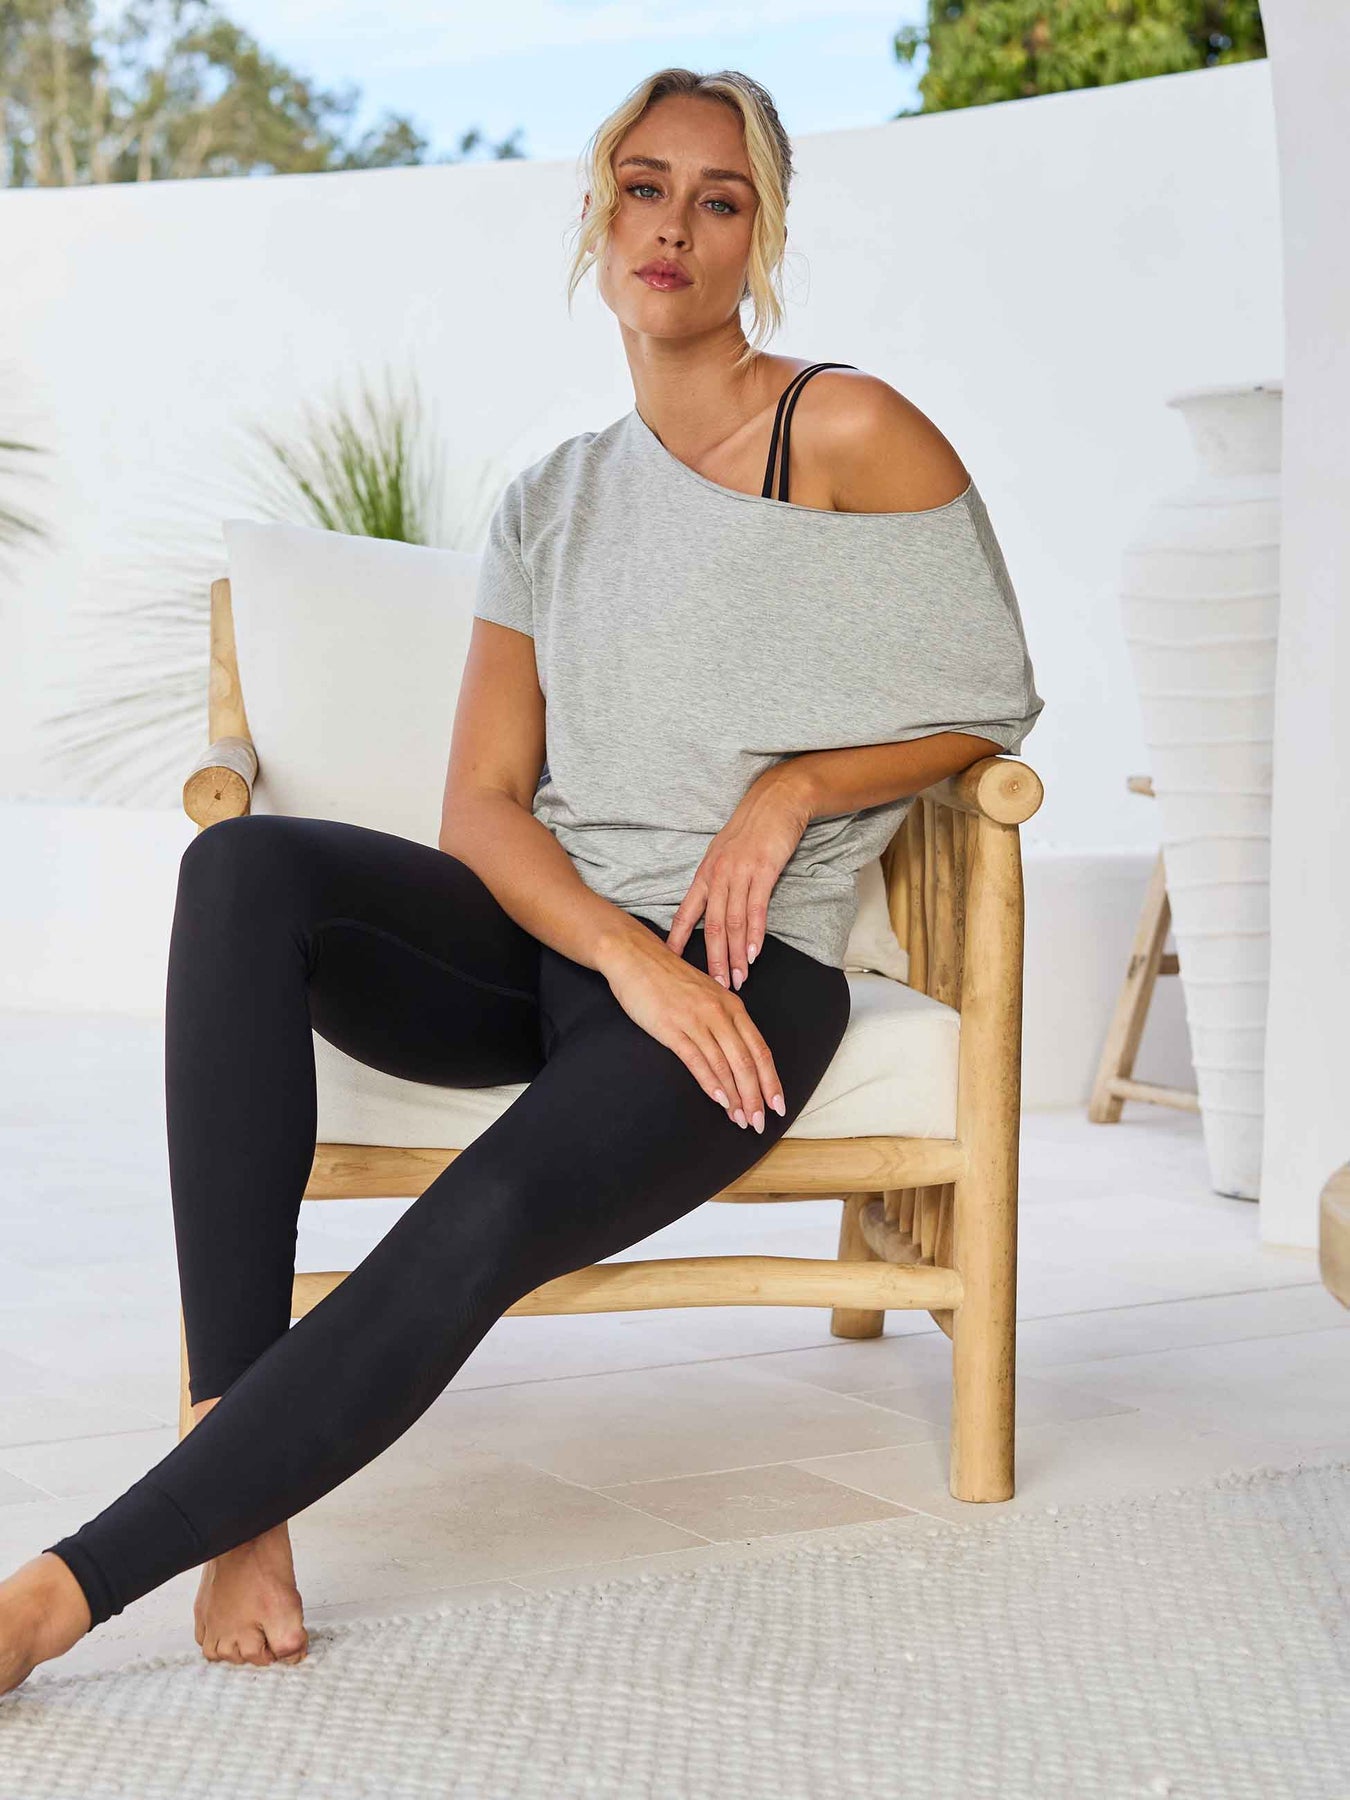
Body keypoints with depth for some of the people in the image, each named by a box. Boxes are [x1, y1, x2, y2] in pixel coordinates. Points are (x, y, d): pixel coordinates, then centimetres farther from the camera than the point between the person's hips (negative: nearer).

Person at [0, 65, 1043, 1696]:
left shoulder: (849, 432, 1)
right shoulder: (548, 505, 14)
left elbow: (989, 704, 7)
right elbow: (480, 803, 4)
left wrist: (789, 791, -10)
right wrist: (630, 958, -15)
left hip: (744, 974, -4)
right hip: (546, 944, 5)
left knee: (478, 1226, -33)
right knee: (244, 867, -27)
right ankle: (235, 1474, -33)